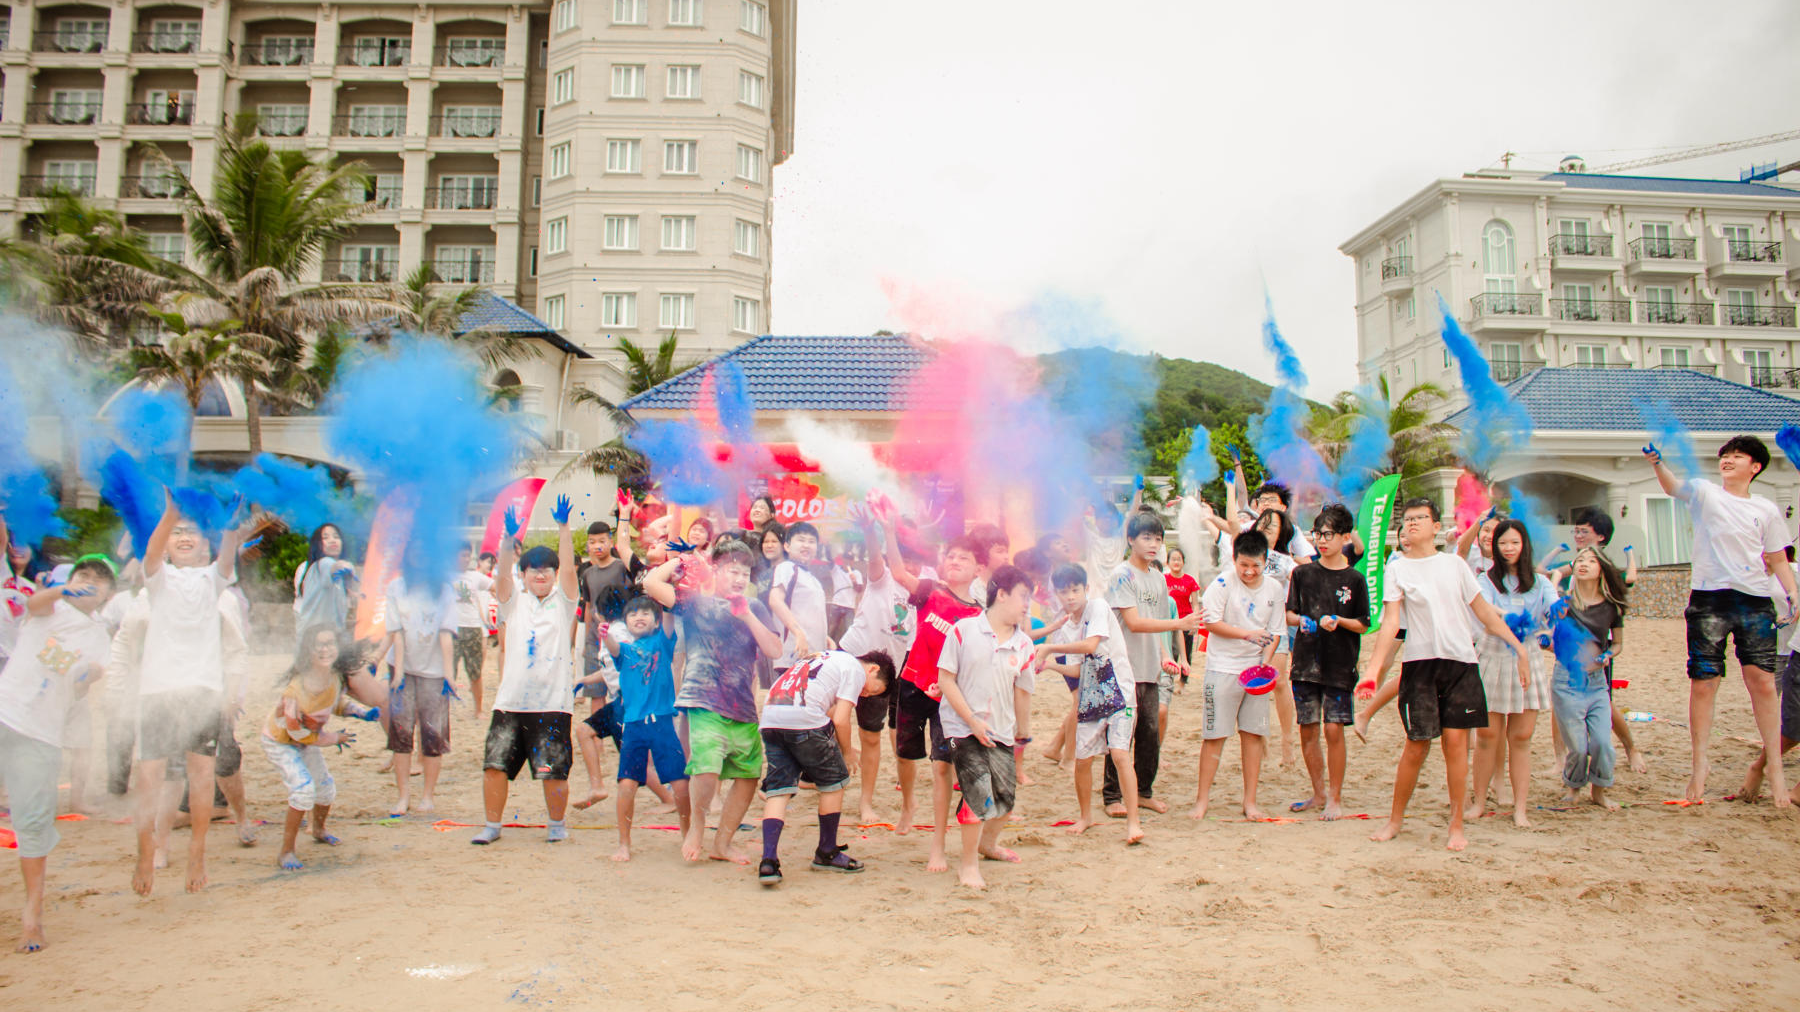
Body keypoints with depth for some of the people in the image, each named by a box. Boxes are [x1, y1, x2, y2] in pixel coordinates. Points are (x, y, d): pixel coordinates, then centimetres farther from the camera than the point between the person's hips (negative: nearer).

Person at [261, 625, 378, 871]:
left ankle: (318, 830, 49)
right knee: (304, 788, -24)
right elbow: (297, 732, -25)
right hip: (279, 741, -7)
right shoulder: (296, 689, -38)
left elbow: (339, 701, 3)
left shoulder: (336, 676, -18)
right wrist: (334, 738, -14)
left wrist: (362, 711, -15)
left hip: (306, 739, 7)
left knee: (326, 787, 17)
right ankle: (286, 853, -10)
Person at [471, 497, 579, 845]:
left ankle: (556, 823, 20)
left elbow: (568, 568, -9)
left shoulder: (563, 601, 6)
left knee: (554, 770, -1)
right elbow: (502, 573, -6)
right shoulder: (513, 601, 11)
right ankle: (492, 825, 20)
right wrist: (509, 537, -21)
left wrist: (563, 528, -20)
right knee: (495, 764, 2)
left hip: (552, 702, -2)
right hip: (511, 700, 2)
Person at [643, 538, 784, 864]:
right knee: (706, 769, -21)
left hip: (744, 709, 5)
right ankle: (697, 825, 9)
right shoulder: (697, 603, 4)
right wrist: (676, 562, 6)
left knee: (749, 775, 7)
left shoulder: (755, 609, 14)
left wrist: (747, 615, -7)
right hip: (706, 706, -5)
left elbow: (775, 651, 1)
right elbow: (651, 583, -9)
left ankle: (722, 843, 25)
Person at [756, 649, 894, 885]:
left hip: (769, 719, 8)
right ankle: (827, 854, 21)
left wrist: (842, 748, 24)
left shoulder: (830, 658, 30)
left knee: (778, 790, 7)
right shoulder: (857, 670, 5)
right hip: (803, 719, -8)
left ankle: (768, 861, -5)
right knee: (834, 781, 10)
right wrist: (847, 754, 13)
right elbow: (840, 721, -3)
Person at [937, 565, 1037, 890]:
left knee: (1005, 796, 12)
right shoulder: (963, 630, -9)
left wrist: (1024, 733, 17)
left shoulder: (1024, 645, 1)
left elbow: (1022, 693, 10)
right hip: (963, 727, -5)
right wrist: (973, 721, -13)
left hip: (1001, 732, 5)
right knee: (980, 793, -13)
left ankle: (988, 843, 44)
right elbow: (945, 679, -9)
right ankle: (969, 865, 7)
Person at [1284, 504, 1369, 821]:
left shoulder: (1355, 580, 0)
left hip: (1340, 665, -3)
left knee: (1333, 730, -6)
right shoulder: (1303, 574, 6)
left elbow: (1363, 625, 2)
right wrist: (1301, 620, -11)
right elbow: (1289, 614, 10)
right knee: (1308, 731, 7)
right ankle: (1319, 794, 22)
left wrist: (1338, 621, -16)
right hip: (1306, 662, 3)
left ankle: (1335, 798, 8)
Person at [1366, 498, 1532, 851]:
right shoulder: (1397, 568, 1)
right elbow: (1391, 621, -7)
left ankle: (1457, 826, 9)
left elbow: (1484, 611, 15)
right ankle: (1395, 820, 16)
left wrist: (1519, 647, 12)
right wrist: (1374, 667, -17)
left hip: (1461, 660, 2)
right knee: (1417, 744, 0)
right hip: (1420, 661, -2)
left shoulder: (1454, 564, 9)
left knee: (1456, 740, -2)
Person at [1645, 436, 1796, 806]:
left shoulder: (1767, 510, 12)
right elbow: (1673, 486, -12)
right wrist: (1657, 462, -31)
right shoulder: (1704, 493, 7)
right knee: (1703, 683, 0)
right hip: (1708, 599, -2)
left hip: (1755, 600, 2)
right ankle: (1700, 765, 10)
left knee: (1763, 681, -3)